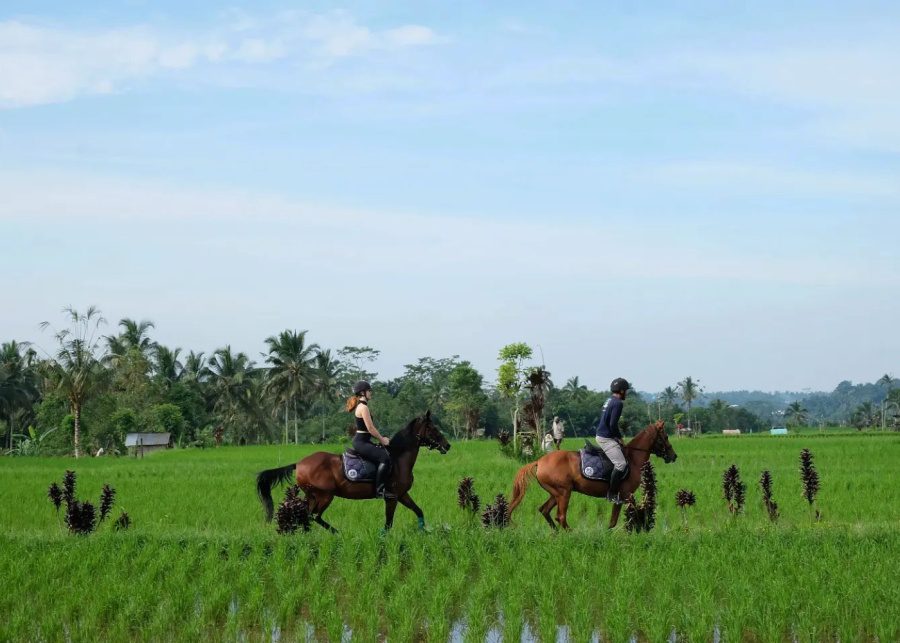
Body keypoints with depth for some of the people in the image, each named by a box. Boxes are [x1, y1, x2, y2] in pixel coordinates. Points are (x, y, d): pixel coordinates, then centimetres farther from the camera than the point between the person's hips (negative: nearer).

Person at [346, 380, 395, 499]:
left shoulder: (361, 406, 16)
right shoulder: (363, 407, -16)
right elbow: (371, 428, -18)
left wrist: (381, 438, 12)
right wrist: (381, 439, -6)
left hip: (362, 441, 11)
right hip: (361, 442, -11)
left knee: (388, 454, 14)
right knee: (384, 458, -21)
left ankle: (387, 484, 14)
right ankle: (380, 490, -21)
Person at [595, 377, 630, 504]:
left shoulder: (610, 401, 15)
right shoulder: (618, 403, -16)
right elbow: (613, 425, -22)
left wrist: (618, 437, 15)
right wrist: (619, 437, -6)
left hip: (602, 435, 11)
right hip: (606, 438, -11)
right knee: (621, 464, -15)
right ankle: (612, 494, -13)